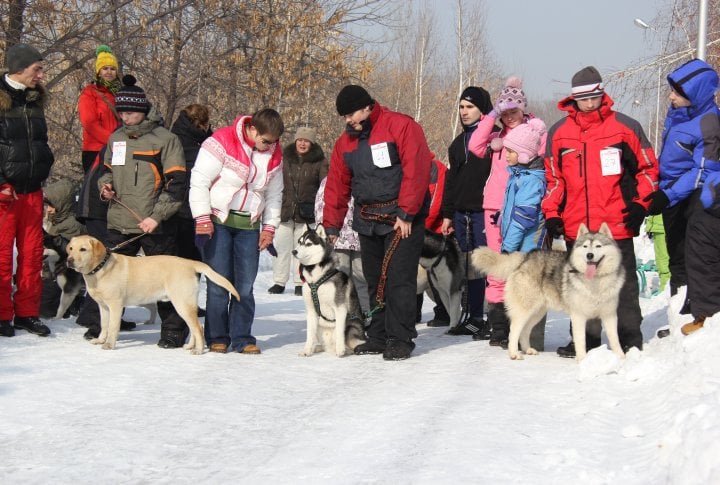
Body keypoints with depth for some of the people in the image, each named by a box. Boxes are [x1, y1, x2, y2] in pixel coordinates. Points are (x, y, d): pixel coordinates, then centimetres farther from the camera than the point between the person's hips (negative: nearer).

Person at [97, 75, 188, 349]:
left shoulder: (165, 139, -6)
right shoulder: (116, 139, 11)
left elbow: (177, 183, -9)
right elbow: (107, 169, 26)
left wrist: (156, 216, -16)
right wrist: (105, 185, 3)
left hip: (155, 226, -5)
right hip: (119, 223, 5)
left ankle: (173, 331, 14)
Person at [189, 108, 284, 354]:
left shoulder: (274, 154, 7)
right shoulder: (222, 142, -12)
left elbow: (274, 193, 17)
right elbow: (199, 180, -11)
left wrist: (269, 227, 10)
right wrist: (203, 219, -14)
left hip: (249, 225, 5)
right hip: (217, 221, -4)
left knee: (245, 285, 0)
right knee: (219, 283, -5)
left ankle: (242, 338, 7)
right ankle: (217, 338, 6)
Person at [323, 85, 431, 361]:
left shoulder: (400, 126, -10)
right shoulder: (345, 142, 12)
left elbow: (416, 170, -17)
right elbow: (336, 186, 13)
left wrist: (406, 213, -19)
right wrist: (331, 226, 8)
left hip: (401, 219, -7)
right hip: (367, 221, 7)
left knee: (399, 280, -9)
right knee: (374, 281, 11)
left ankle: (400, 340, -4)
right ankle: (378, 337, 19)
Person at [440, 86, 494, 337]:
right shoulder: (458, 142, 19)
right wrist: (448, 214, 17)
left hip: (485, 211, -7)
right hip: (462, 213, 7)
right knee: (471, 267, 10)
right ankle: (474, 318, 15)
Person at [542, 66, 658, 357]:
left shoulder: (625, 127, 0)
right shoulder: (558, 133, 8)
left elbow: (648, 168, 5)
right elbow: (552, 177, 13)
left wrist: (639, 204, -4)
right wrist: (552, 214, 6)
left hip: (617, 225, -3)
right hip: (575, 227, 3)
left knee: (623, 284, 5)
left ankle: (630, 341, 12)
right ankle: (585, 341, 21)